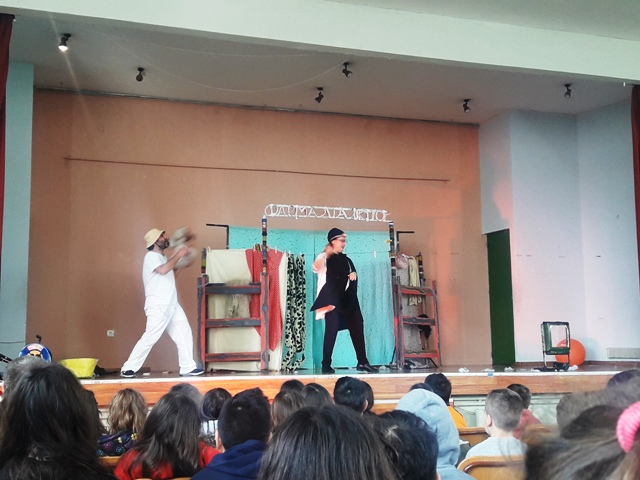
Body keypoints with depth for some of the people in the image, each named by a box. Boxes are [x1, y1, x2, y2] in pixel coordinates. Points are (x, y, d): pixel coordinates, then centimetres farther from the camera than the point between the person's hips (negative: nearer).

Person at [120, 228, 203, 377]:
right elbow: (163, 270, -26)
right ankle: (128, 368, -4)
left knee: (184, 334, 7)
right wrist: (178, 255, -16)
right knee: (150, 337, -11)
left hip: (172, 305, 9)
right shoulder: (151, 256, -8)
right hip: (158, 305, -9)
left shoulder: (162, 258, 21)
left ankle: (188, 367, 10)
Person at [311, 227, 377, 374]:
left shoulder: (346, 259, 18)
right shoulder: (325, 257, -2)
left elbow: (353, 274, 30)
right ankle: (326, 364, -9)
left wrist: (353, 274, 5)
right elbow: (316, 267, -25)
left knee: (357, 327, 4)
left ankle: (362, 362, 11)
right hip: (332, 299, -7)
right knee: (332, 328, -14)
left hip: (347, 299, 7)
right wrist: (326, 255, -43)